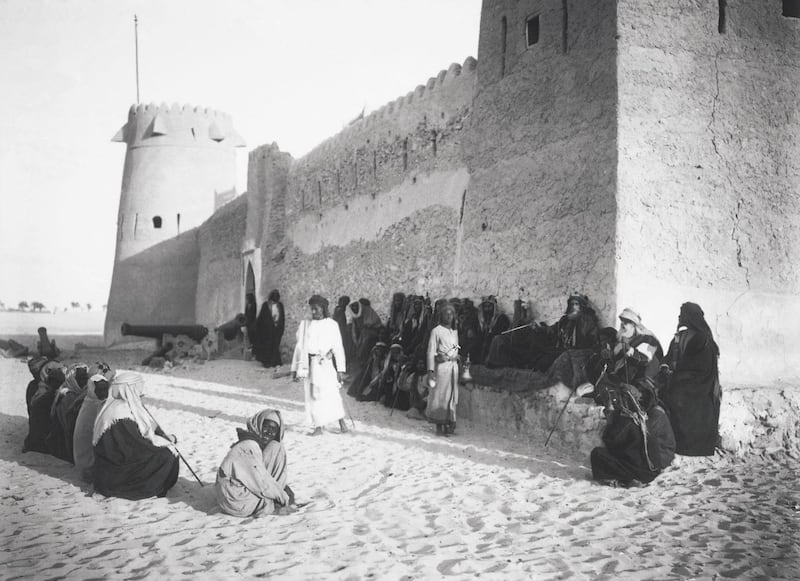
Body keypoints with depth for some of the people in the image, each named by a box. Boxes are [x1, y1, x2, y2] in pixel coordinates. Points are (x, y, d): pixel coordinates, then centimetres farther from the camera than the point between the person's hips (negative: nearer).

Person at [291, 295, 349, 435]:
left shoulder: (331, 325, 1)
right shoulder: (305, 325, 8)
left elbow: (338, 348, 1)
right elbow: (299, 347, 11)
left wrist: (340, 369, -4)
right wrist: (295, 368, 8)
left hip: (326, 365, -3)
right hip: (310, 365, 3)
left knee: (331, 393, -7)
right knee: (312, 396, 2)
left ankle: (341, 422, 7)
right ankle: (318, 426, 10)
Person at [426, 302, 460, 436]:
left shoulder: (455, 331, 15)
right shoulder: (436, 331, -4)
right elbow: (431, 351, -8)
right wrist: (430, 370, -14)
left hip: (453, 366, 6)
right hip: (441, 366, -6)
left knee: (452, 395, 5)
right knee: (440, 395, -4)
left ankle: (449, 425, 10)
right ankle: (439, 426, 2)